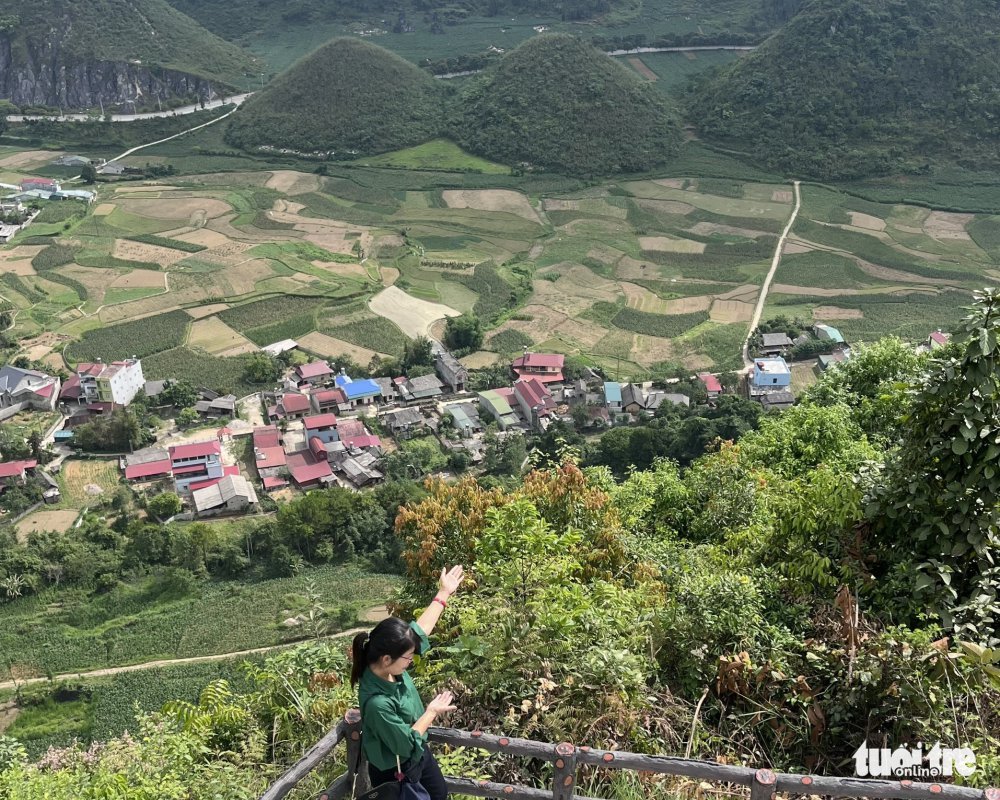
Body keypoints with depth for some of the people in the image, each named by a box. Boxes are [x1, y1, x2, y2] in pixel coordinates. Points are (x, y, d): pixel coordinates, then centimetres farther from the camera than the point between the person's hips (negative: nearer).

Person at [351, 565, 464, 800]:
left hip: (419, 754, 8)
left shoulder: (389, 667, -18)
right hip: (395, 771, -8)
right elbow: (406, 744, -30)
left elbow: (419, 629, -4)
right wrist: (432, 712, -16)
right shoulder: (377, 702, -41)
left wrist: (444, 593, 1)